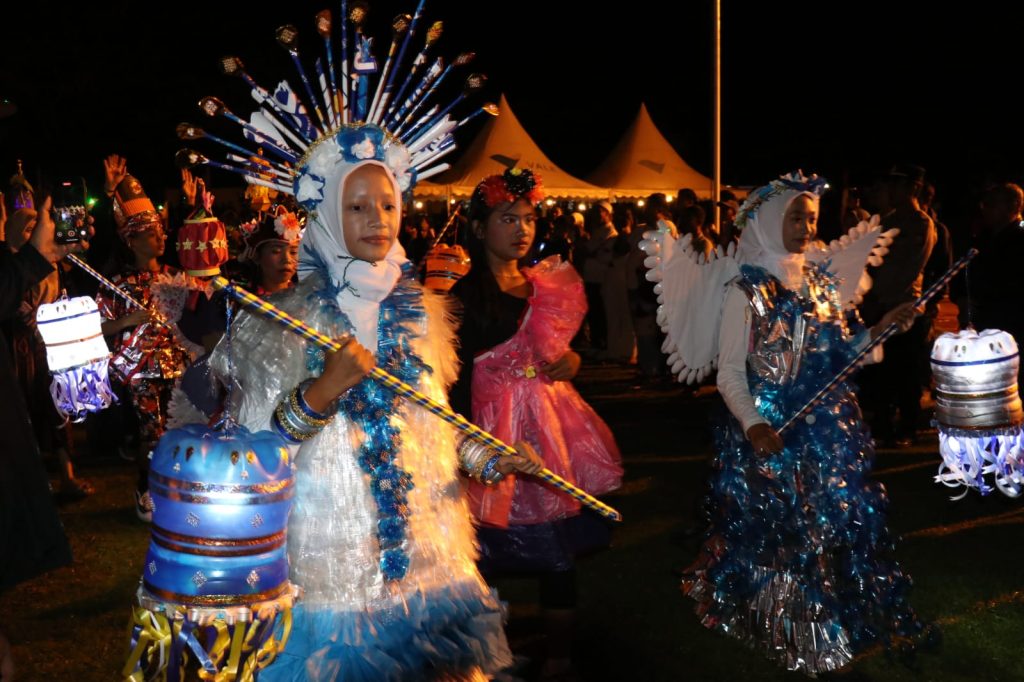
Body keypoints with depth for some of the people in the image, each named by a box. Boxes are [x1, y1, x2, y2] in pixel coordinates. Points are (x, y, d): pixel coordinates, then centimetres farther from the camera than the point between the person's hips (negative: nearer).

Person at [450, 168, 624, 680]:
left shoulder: (548, 286, 11)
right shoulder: (466, 295, -6)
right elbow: (459, 380, -10)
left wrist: (572, 362, -3)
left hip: (552, 427, 5)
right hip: (497, 431, -5)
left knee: (559, 548, 8)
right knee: (494, 550, -3)